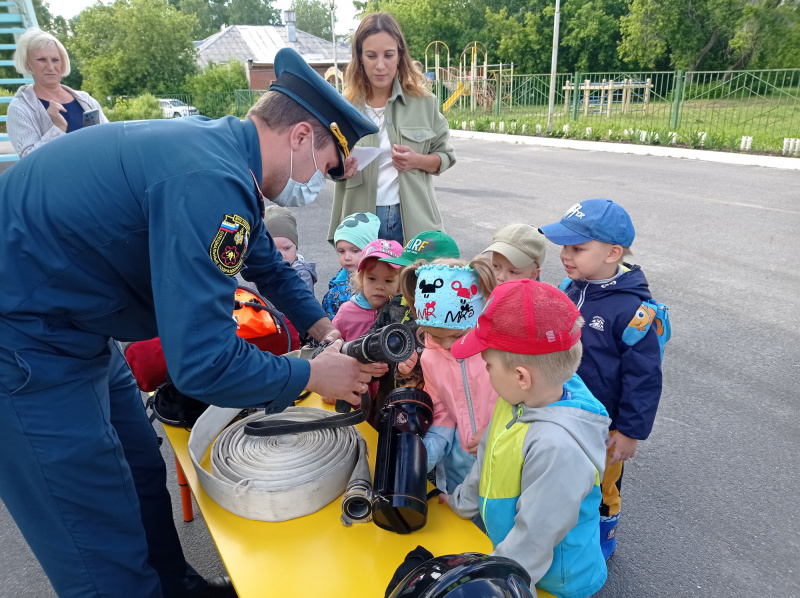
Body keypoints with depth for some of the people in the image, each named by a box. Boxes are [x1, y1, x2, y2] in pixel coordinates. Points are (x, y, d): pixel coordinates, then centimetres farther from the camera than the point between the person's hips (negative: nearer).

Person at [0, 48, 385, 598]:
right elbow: (204, 364, -32)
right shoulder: (210, 182, -30)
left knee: (144, 474, 22)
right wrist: (314, 376, -17)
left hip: (68, 323, 10)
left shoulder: (220, 146, 2)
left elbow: (265, 260, 18)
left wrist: (320, 325, 14)